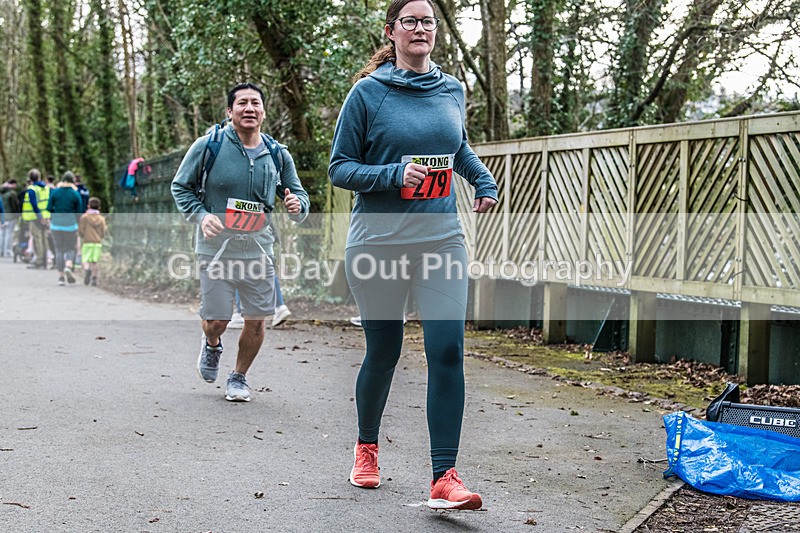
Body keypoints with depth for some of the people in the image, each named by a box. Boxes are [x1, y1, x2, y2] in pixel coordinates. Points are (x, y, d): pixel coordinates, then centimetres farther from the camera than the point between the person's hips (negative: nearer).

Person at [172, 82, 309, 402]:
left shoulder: (278, 154, 4)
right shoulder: (208, 146, -5)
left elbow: (298, 194, 12)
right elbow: (181, 187, 4)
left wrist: (297, 205, -12)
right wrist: (201, 216, -13)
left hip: (257, 249, 2)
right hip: (215, 248, -2)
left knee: (256, 320, 3)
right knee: (216, 320, 1)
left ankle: (239, 378, 28)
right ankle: (212, 346, 40)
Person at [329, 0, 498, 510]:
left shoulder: (452, 90, 8)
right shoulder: (368, 93, -4)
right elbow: (340, 167, -4)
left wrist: (485, 180, 13)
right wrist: (395, 174, -19)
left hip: (441, 239, 3)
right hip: (378, 243, -2)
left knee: (448, 350, -11)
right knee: (383, 352, 8)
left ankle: (445, 478, -9)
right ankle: (367, 448, 35)